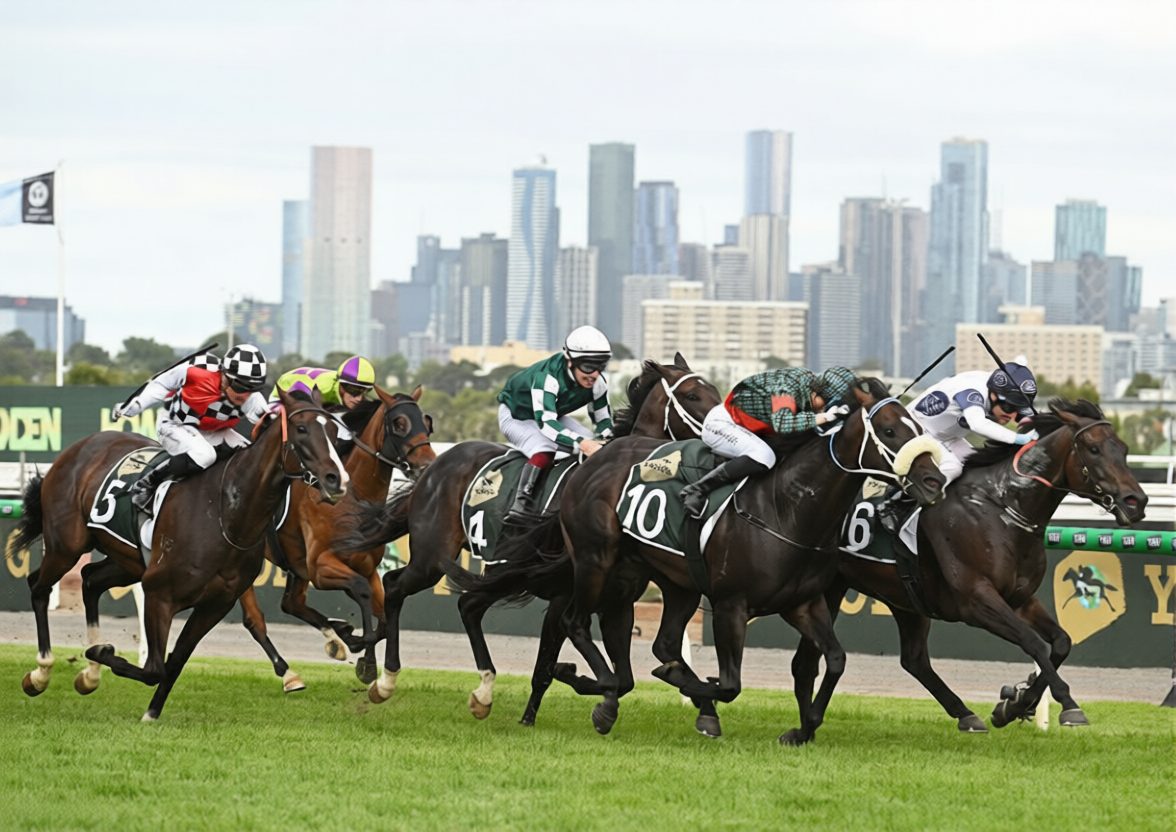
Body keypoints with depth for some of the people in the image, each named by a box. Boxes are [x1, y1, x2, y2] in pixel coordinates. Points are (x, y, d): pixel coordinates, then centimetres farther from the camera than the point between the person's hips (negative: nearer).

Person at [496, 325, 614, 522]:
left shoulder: (598, 383, -19)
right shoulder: (547, 377, -40)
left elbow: (604, 420, -6)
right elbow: (546, 423, -49)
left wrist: (599, 441, -31)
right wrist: (581, 444, -61)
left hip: (554, 414, 7)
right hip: (515, 416, -7)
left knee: (592, 445, -11)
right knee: (544, 448, -35)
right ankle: (522, 502, -35)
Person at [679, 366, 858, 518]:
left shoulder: (811, 381, -5)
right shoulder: (787, 387, -29)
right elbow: (782, 423, -46)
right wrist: (823, 417, -42)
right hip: (719, 423, -10)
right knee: (763, 457, -32)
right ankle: (696, 490, -26)